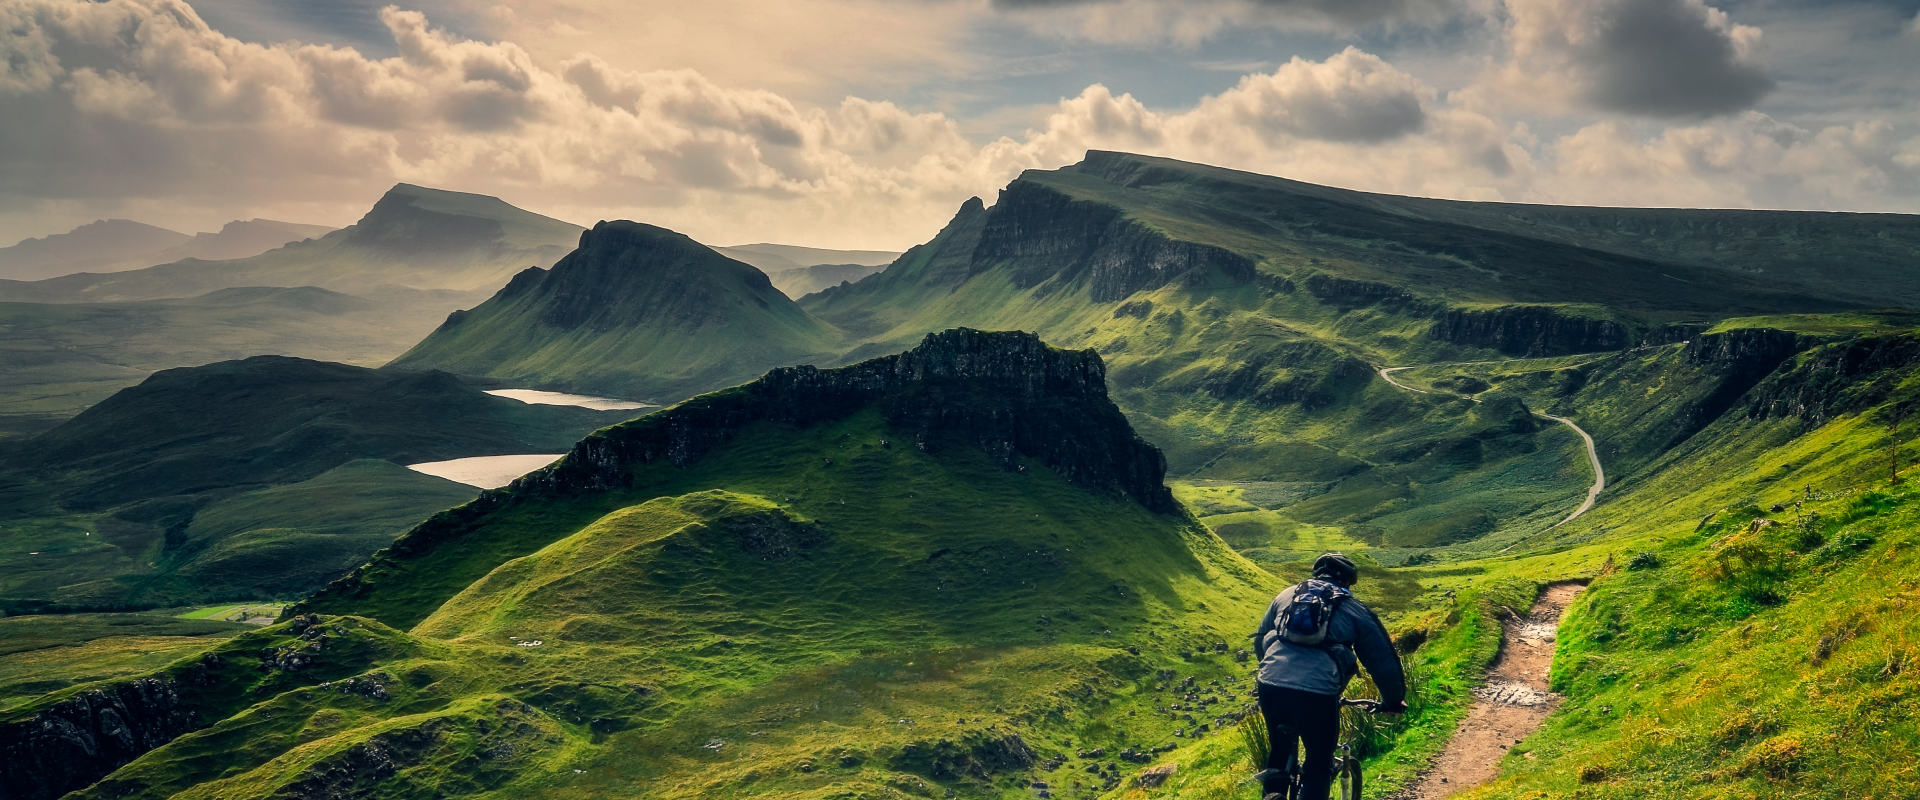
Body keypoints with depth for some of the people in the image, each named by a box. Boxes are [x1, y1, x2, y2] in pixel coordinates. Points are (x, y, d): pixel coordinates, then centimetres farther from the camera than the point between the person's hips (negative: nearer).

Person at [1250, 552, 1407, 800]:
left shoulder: (1287, 595, 24)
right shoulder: (1355, 610, 16)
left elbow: (1260, 639, 32)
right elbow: (1383, 659, 16)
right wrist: (1393, 701, 32)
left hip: (1270, 686, 3)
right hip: (1317, 693, -3)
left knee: (1279, 752, 29)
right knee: (1319, 765, 19)